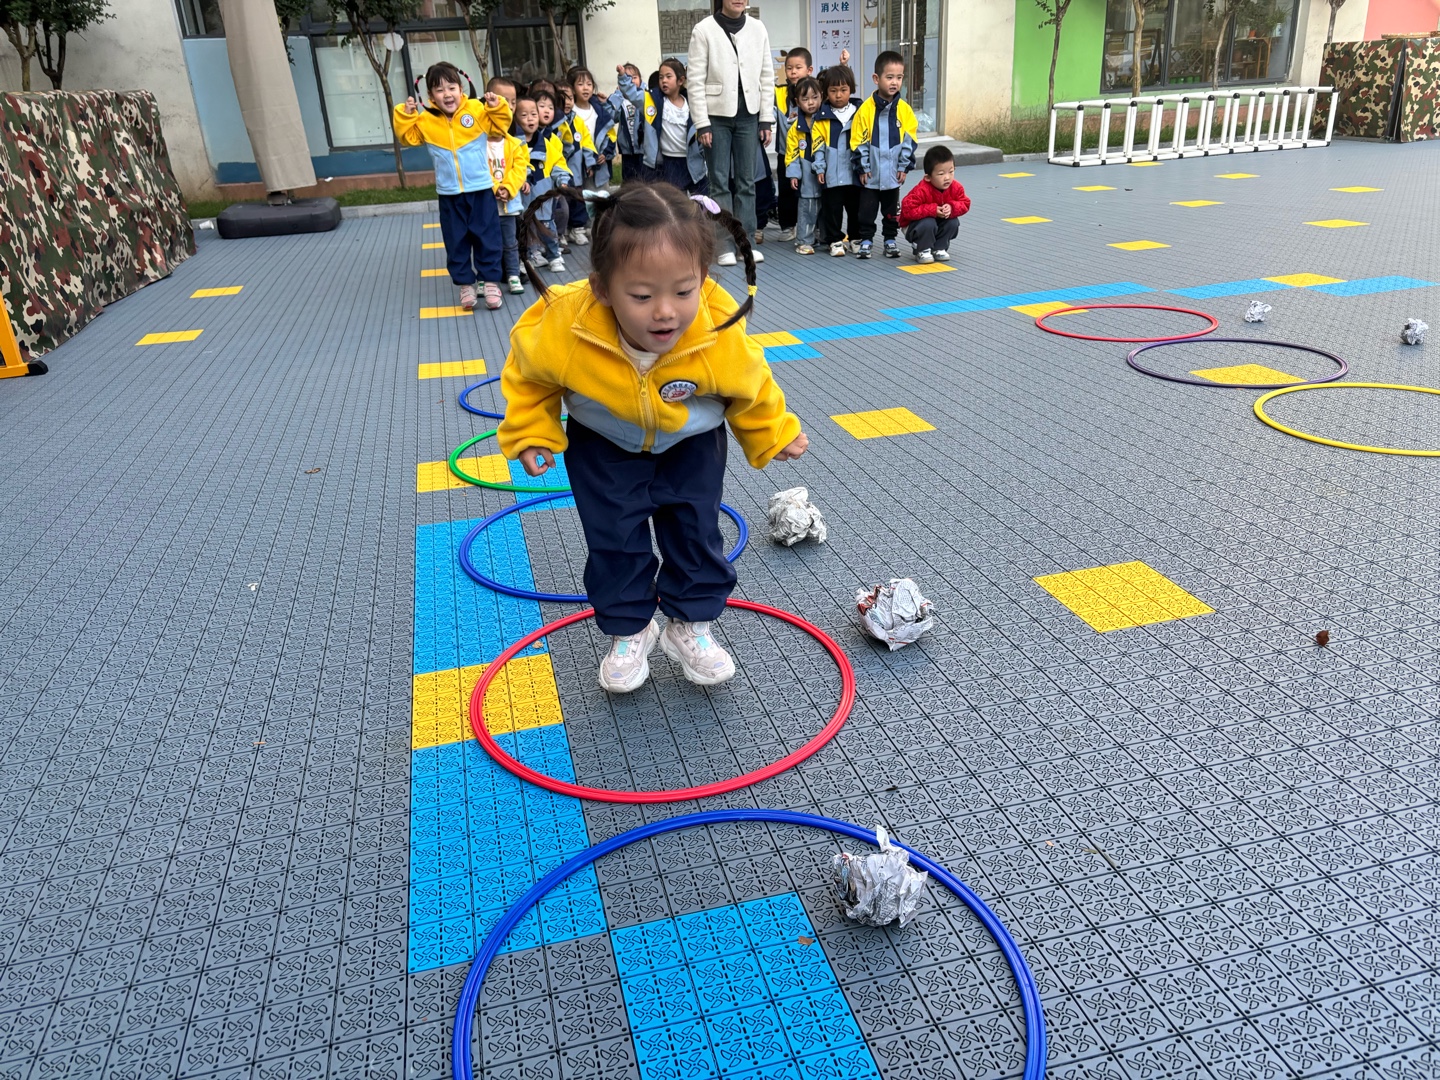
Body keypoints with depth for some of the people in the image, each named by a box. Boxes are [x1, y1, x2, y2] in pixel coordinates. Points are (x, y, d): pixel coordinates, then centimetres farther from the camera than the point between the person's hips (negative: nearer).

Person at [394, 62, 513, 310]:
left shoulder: (477, 110, -4)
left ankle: (490, 281, 14)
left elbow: (500, 125, 3)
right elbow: (408, 137, 5)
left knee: (487, 237, 4)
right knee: (456, 242, 7)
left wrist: (496, 106, -14)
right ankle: (465, 284, 17)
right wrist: (405, 116, -9)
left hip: (481, 189, -1)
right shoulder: (425, 120, -1)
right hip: (449, 194, 2)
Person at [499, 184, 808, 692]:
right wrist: (530, 433, -12)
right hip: (604, 445, 0)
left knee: (695, 530, 5)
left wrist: (773, 436, 2)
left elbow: (751, 390, -12)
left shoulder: (721, 338, -36)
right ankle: (628, 631, 25)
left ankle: (690, 626, 27)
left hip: (692, 442, 0)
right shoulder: (563, 330, -37)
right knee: (614, 539, 3)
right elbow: (527, 372, -12)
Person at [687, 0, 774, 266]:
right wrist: (702, 123, -11)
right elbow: (696, 80, -6)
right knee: (720, 181, 1)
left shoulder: (758, 29, 5)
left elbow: (767, 77, 7)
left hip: (748, 115, 3)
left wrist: (766, 119, 2)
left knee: (746, 181, 5)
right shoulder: (704, 30, -4)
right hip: (717, 115, -3)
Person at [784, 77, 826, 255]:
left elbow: (829, 146, -8)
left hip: (825, 171, -1)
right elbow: (792, 152, 7)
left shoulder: (827, 120, -3)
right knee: (807, 205, -1)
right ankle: (804, 241, 4)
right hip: (806, 172, 1)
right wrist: (793, 174, 1)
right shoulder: (796, 127, 5)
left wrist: (821, 167, -14)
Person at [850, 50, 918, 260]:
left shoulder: (904, 109, -3)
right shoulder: (866, 108, -10)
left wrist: (904, 166, -3)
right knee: (867, 209, 5)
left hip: (893, 172, 2)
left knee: (891, 209, 13)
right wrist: (862, 167, -7)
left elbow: (909, 140, 1)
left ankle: (891, 239, 24)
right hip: (870, 173, -2)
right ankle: (865, 240, 16)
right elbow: (858, 140, -7)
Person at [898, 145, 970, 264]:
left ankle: (939, 248, 2)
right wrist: (933, 210, -36)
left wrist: (952, 207, -28)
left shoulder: (956, 187, -14)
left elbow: (965, 203, -5)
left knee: (953, 222, -18)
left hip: (940, 222, 5)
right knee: (928, 223, -34)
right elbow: (907, 209, -36)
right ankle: (922, 251, -9)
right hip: (915, 225, -5)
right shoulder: (922, 190, -32)